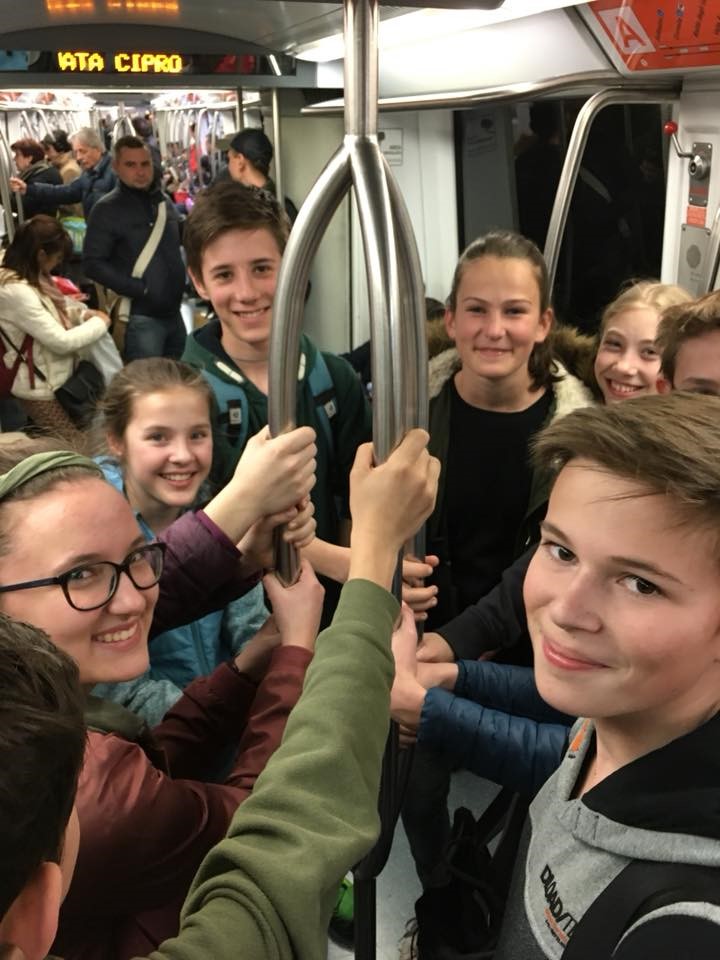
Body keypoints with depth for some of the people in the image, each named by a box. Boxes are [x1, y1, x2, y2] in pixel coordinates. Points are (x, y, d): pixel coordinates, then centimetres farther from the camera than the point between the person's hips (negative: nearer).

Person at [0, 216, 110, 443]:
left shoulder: (30, 280, 2)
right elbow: (62, 342, -27)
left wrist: (83, 314, 2)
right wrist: (100, 322, -11)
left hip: (57, 378, 10)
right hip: (41, 387, -10)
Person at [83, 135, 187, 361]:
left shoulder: (164, 201, 12)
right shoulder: (107, 209, -7)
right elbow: (93, 263, -14)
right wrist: (138, 289, -20)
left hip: (174, 313, 7)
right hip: (142, 318, -6)